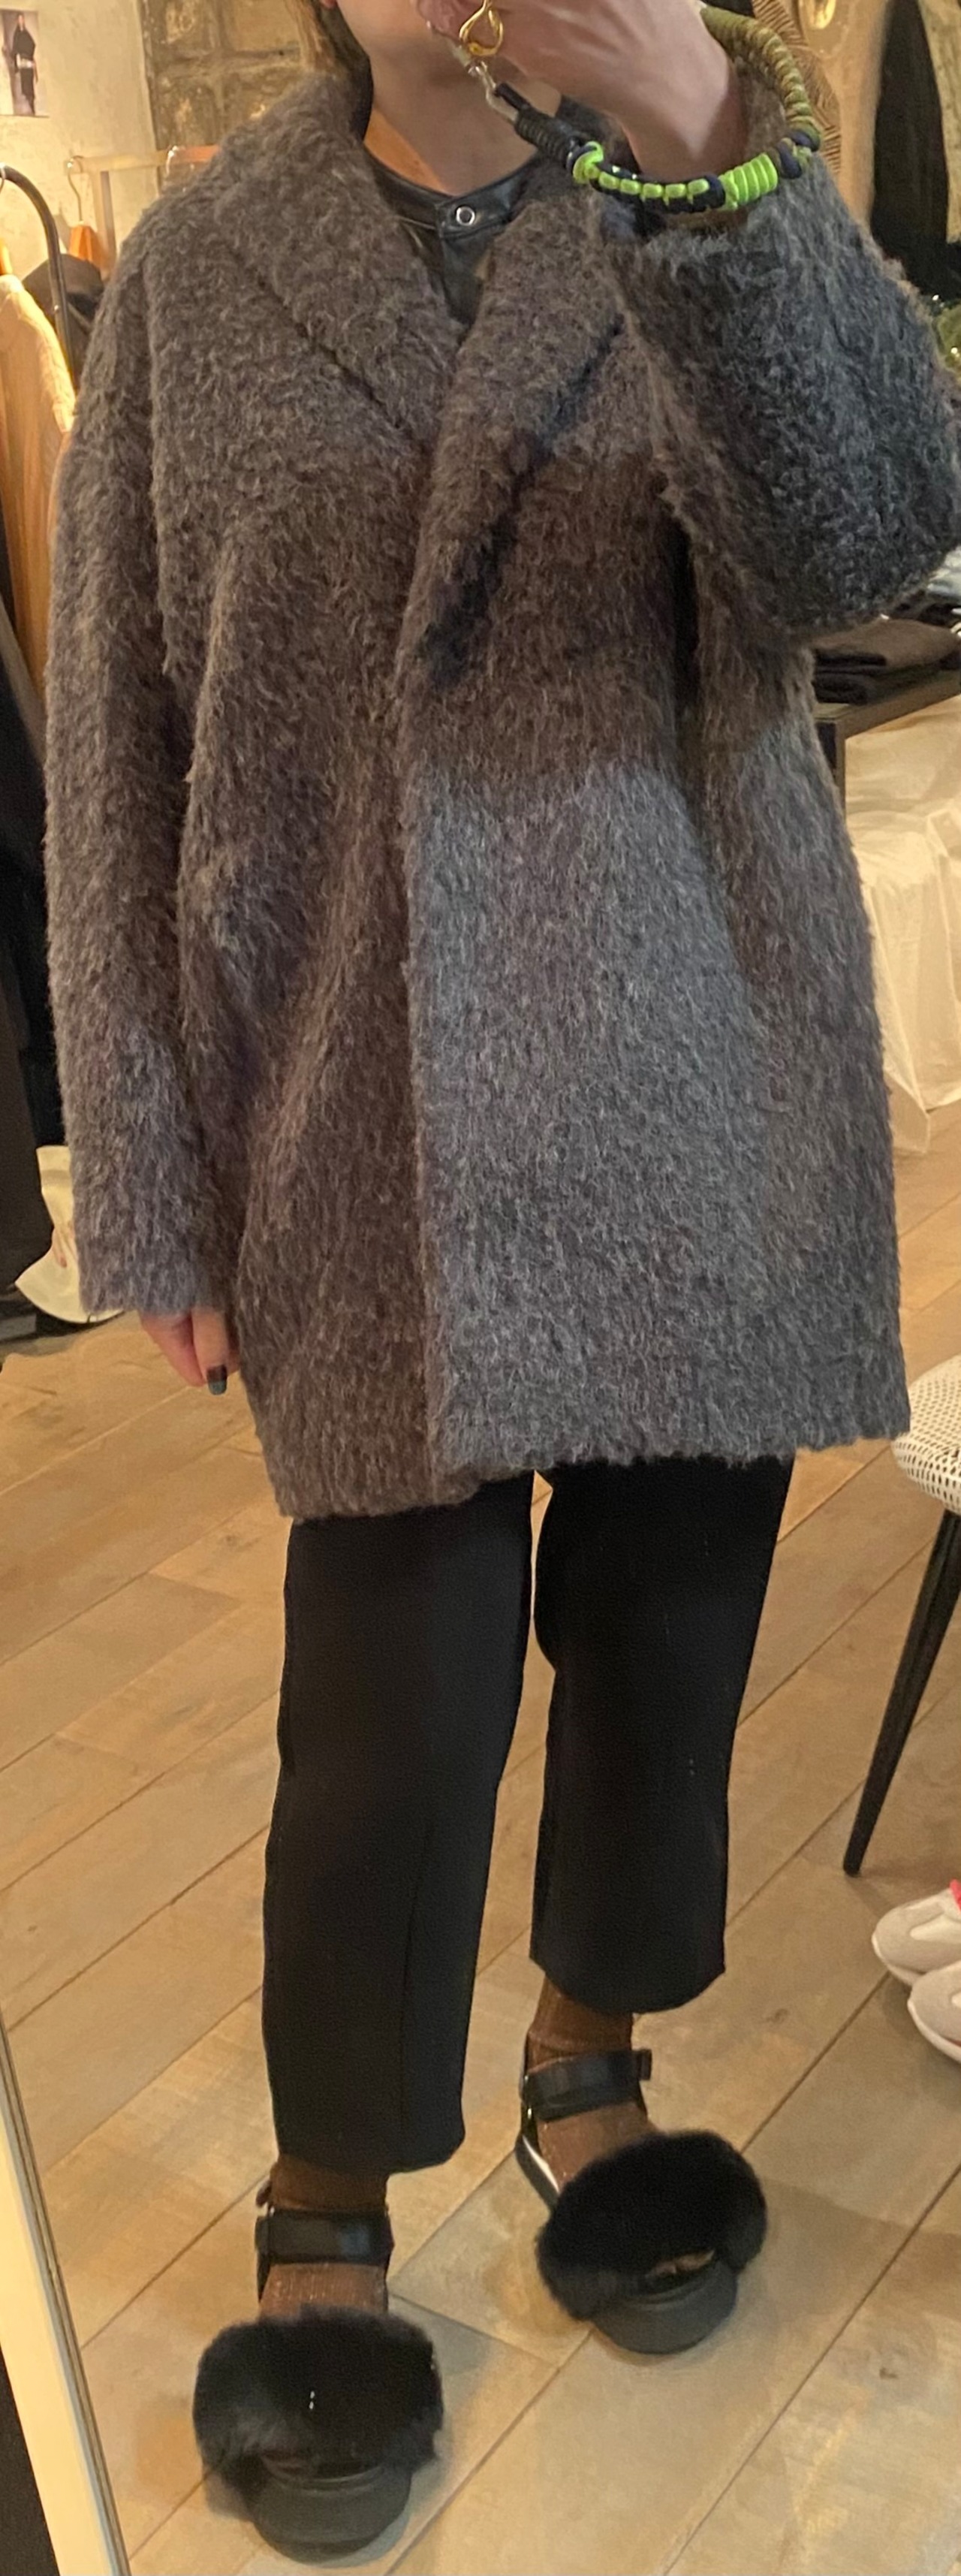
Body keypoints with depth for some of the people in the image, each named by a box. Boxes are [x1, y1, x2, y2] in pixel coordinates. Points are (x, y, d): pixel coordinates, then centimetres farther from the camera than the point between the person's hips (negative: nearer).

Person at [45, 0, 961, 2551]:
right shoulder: (201, 269, 3)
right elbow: (119, 757, 2)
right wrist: (153, 1193, -1)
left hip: (704, 1093, 2)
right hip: (369, 1125, -1)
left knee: (666, 1628, 12)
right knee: (396, 1691, -1)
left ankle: (591, 2060, 39)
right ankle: (329, 2228, 23)